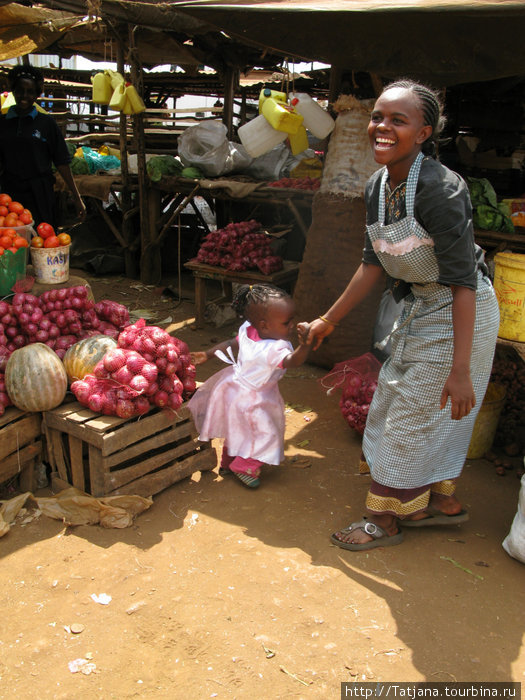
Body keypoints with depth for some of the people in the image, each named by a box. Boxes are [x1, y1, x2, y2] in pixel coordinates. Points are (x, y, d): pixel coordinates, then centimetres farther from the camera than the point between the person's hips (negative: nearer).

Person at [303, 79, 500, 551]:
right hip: (419, 309, 9)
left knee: (414, 417, 1)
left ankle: (386, 520, 21)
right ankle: (444, 501, 37)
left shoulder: (439, 188, -26)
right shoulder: (378, 187, -1)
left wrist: (460, 370, -29)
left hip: (460, 315, -9)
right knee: (397, 407, 17)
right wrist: (330, 319, 13)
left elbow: (462, 282, -27)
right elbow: (374, 263, 8)